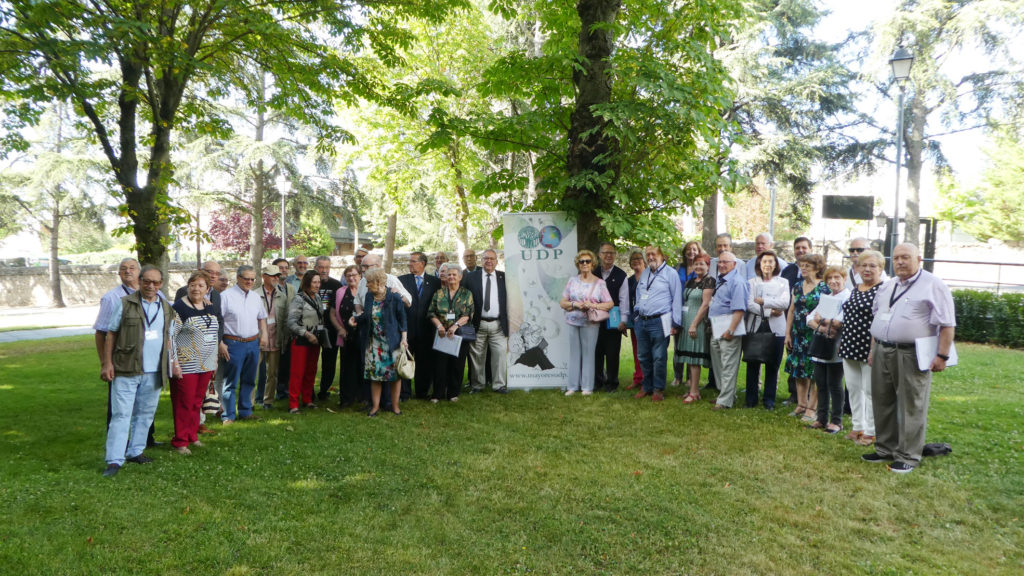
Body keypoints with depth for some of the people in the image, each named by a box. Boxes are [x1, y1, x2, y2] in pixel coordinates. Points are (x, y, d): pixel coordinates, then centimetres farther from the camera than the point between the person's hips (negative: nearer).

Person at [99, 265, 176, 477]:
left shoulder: (166, 309, 12)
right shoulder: (124, 304, -2)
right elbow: (111, 334, -2)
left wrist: (173, 363, 12)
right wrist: (107, 363, -8)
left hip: (154, 372, 5)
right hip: (126, 371, -5)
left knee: (145, 414, 12)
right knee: (121, 414, -4)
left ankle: (135, 451, 25)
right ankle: (115, 460, -1)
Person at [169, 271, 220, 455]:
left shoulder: (212, 308, 10)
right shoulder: (179, 308, -10)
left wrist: (215, 360, 19)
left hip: (206, 365, 6)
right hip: (186, 365, -6)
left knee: (197, 402, 13)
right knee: (183, 403, -1)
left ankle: (192, 436, 25)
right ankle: (180, 441, 10)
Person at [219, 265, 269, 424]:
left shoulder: (255, 297, 13)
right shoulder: (226, 296, -7)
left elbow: (262, 317, 26)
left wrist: (264, 334, 12)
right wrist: (220, 343, -15)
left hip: (253, 344, 6)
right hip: (234, 344, -6)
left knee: (249, 381, 14)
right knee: (230, 382, -2)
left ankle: (245, 412, 26)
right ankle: (228, 416, 6)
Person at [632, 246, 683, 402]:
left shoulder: (670, 273, -3)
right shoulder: (644, 274, 16)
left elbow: (677, 300, -4)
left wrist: (675, 323, -7)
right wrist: (636, 314, 17)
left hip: (659, 322, -6)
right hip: (641, 322, 6)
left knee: (659, 357, -3)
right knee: (644, 357, 11)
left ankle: (658, 390, 9)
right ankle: (646, 387, 23)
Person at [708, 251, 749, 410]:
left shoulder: (737, 281, -12)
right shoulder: (720, 280, 17)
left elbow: (739, 309, -19)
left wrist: (731, 330, -23)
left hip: (728, 327, -10)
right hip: (716, 328, 10)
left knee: (728, 366, -6)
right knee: (717, 363, 16)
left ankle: (725, 401, -3)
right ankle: (723, 393, 29)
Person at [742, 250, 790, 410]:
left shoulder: (783, 282, 10)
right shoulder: (752, 282, 8)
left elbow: (785, 303, -6)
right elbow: (749, 304, -6)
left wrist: (762, 301, -10)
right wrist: (770, 311, -13)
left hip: (776, 329, 0)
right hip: (755, 326, 0)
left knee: (772, 365, 3)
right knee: (752, 364, 2)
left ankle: (769, 400, 13)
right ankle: (751, 398, 12)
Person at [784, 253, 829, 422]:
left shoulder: (823, 288, -5)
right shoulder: (797, 286, 10)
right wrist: (788, 333, 10)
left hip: (815, 334, -5)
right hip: (798, 335, 6)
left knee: (814, 374, -2)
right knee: (799, 372, 9)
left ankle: (812, 408, 6)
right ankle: (801, 405, 19)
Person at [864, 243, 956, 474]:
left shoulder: (933, 285, -5)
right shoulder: (887, 286, 16)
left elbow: (947, 324, -9)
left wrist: (942, 356, -14)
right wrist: (873, 349, 19)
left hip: (912, 356, -7)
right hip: (882, 353, 7)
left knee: (911, 407, 0)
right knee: (882, 403, 13)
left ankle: (908, 457, 10)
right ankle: (885, 449, 27)